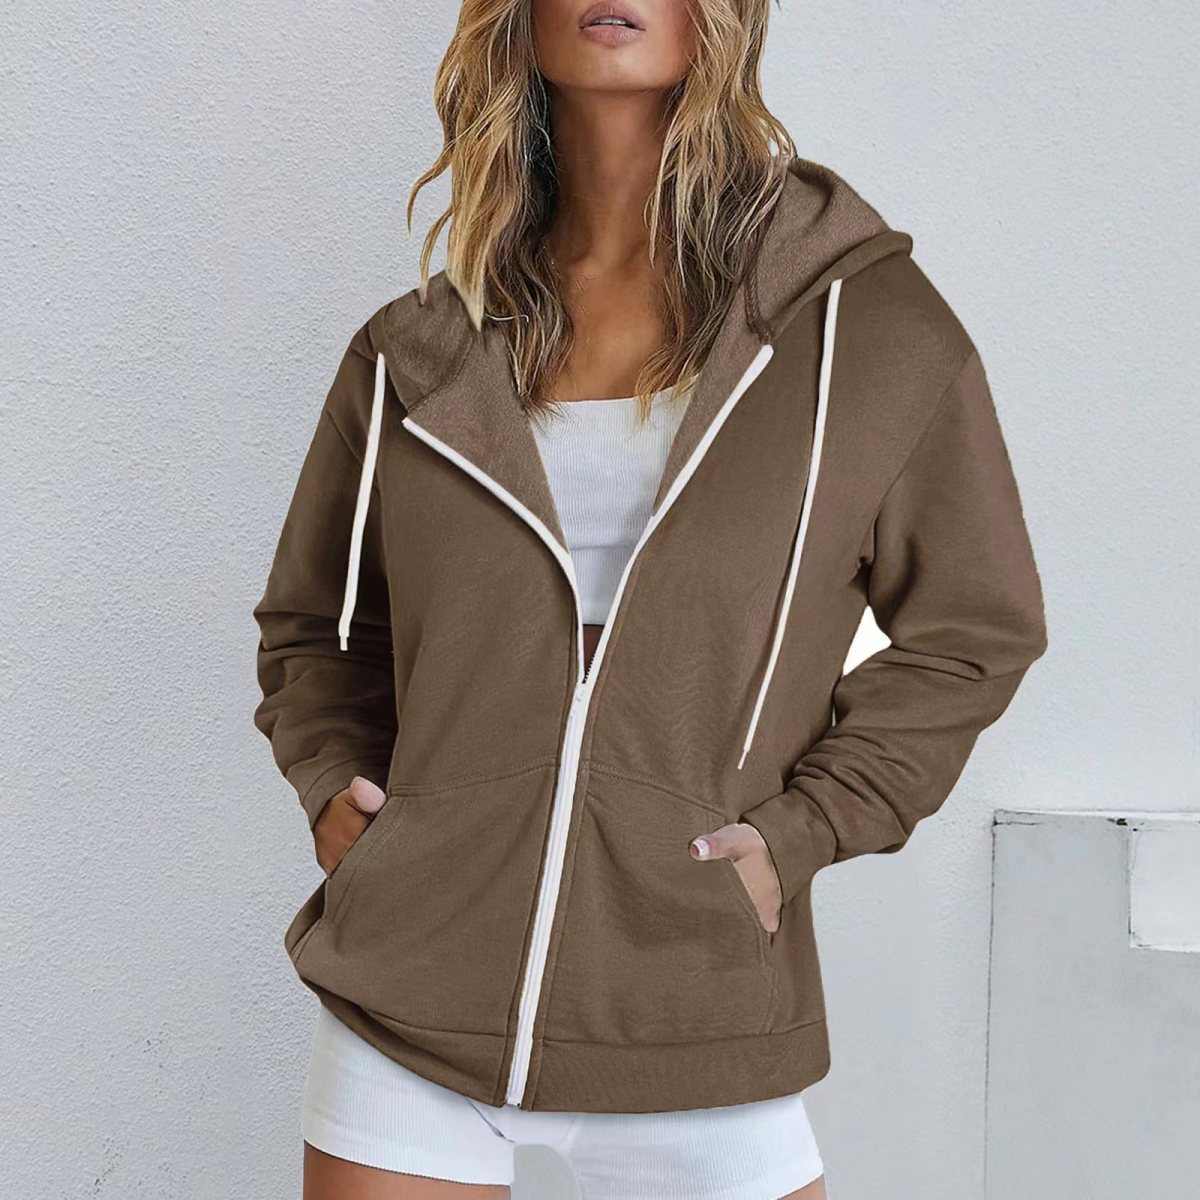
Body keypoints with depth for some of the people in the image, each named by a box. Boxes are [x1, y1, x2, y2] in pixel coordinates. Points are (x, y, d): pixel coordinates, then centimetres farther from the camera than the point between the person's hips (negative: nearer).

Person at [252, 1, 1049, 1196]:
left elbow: (973, 633, 5)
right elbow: (309, 622, 19)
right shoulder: (420, 352, 5)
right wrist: (332, 781, 2)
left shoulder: (866, 324, -1)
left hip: (693, 1009, -1)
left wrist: (797, 830, -4)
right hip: (409, 994, 2)